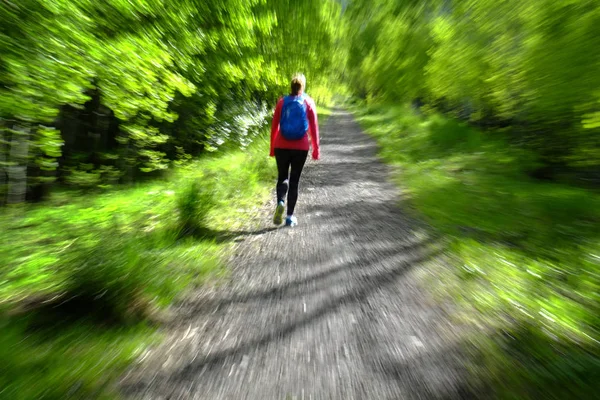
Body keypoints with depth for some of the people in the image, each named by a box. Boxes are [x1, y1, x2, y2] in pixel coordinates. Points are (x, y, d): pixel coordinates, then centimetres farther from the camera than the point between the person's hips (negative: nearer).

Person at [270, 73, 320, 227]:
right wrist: (316, 148, 5)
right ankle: (290, 217, 10)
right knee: (294, 181, 6)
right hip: (301, 148, 0)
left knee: (282, 177, 16)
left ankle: (280, 202, -13)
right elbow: (314, 127, 0)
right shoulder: (308, 102, 5)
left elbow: (274, 126, 6)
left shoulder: (282, 102, 7)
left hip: (281, 147, 1)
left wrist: (272, 147, 12)